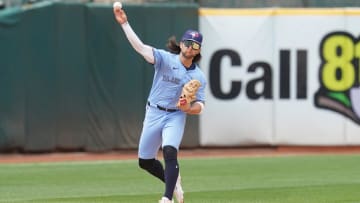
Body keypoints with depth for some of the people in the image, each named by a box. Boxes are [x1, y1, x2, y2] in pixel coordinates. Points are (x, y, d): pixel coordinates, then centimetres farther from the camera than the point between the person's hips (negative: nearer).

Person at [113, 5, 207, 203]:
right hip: (154, 114, 2)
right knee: (144, 161, 7)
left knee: (169, 152, -26)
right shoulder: (165, 59, -4)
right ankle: (173, 181, 32)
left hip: (175, 117, -2)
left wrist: (189, 108, -25)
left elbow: (200, 106, -1)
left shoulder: (198, 76, 0)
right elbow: (140, 47, -15)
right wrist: (124, 24, -25)